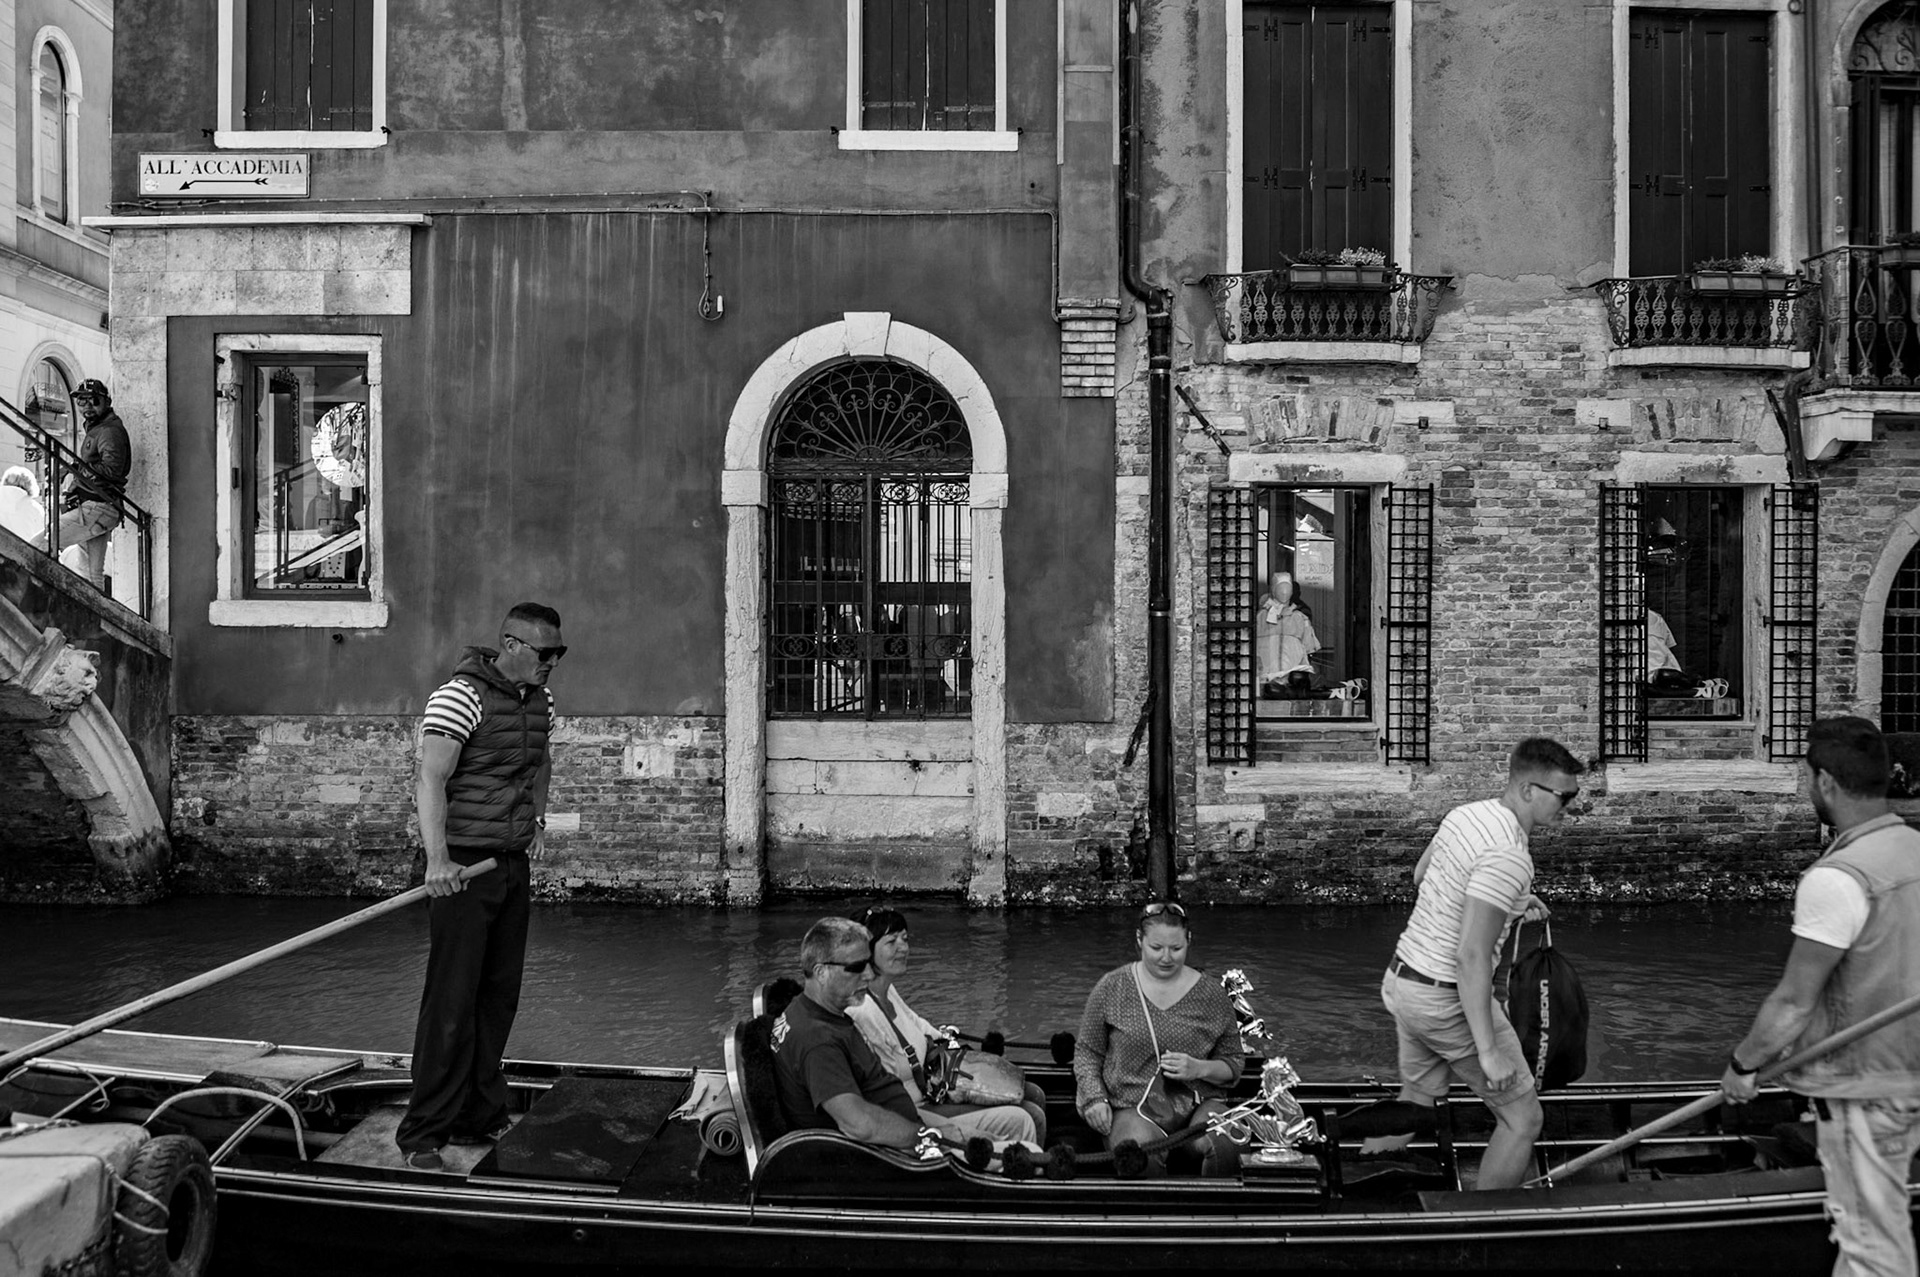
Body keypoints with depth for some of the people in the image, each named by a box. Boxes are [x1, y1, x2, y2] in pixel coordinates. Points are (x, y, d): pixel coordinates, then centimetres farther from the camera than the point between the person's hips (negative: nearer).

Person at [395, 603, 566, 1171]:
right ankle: (422, 1134, 0)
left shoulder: (541, 699, 10)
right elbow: (431, 780, -23)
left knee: (500, 996, 11)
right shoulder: (460, 697, -15)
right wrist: (437, 858, -34)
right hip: (462, 867, -8)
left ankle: (479, 1118, 22)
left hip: (514, 865, 8)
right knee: (452, 1001, -7)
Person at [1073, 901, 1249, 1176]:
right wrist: (1094, 1097, -4)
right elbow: (1087, 1051, 14)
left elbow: (1234, 1062, 14)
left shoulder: (1211, 994, 8)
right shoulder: (1112, 988, 6)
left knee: (1216, 1152, -33)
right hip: (1132, 1108, -1)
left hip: (1200, 1103, 1)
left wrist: (1200, 1069, -7)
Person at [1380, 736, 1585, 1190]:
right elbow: (1471, 955, -29)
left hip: (1402, 978, 9)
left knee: (1416, 1099, 25)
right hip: (1448, 1000, -9)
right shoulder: (1509, 856, -25)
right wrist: (1488, 1050, -27)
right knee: (1522, 1119, 4)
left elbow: (1421, 874, 22)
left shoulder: (1465, 813, 2)